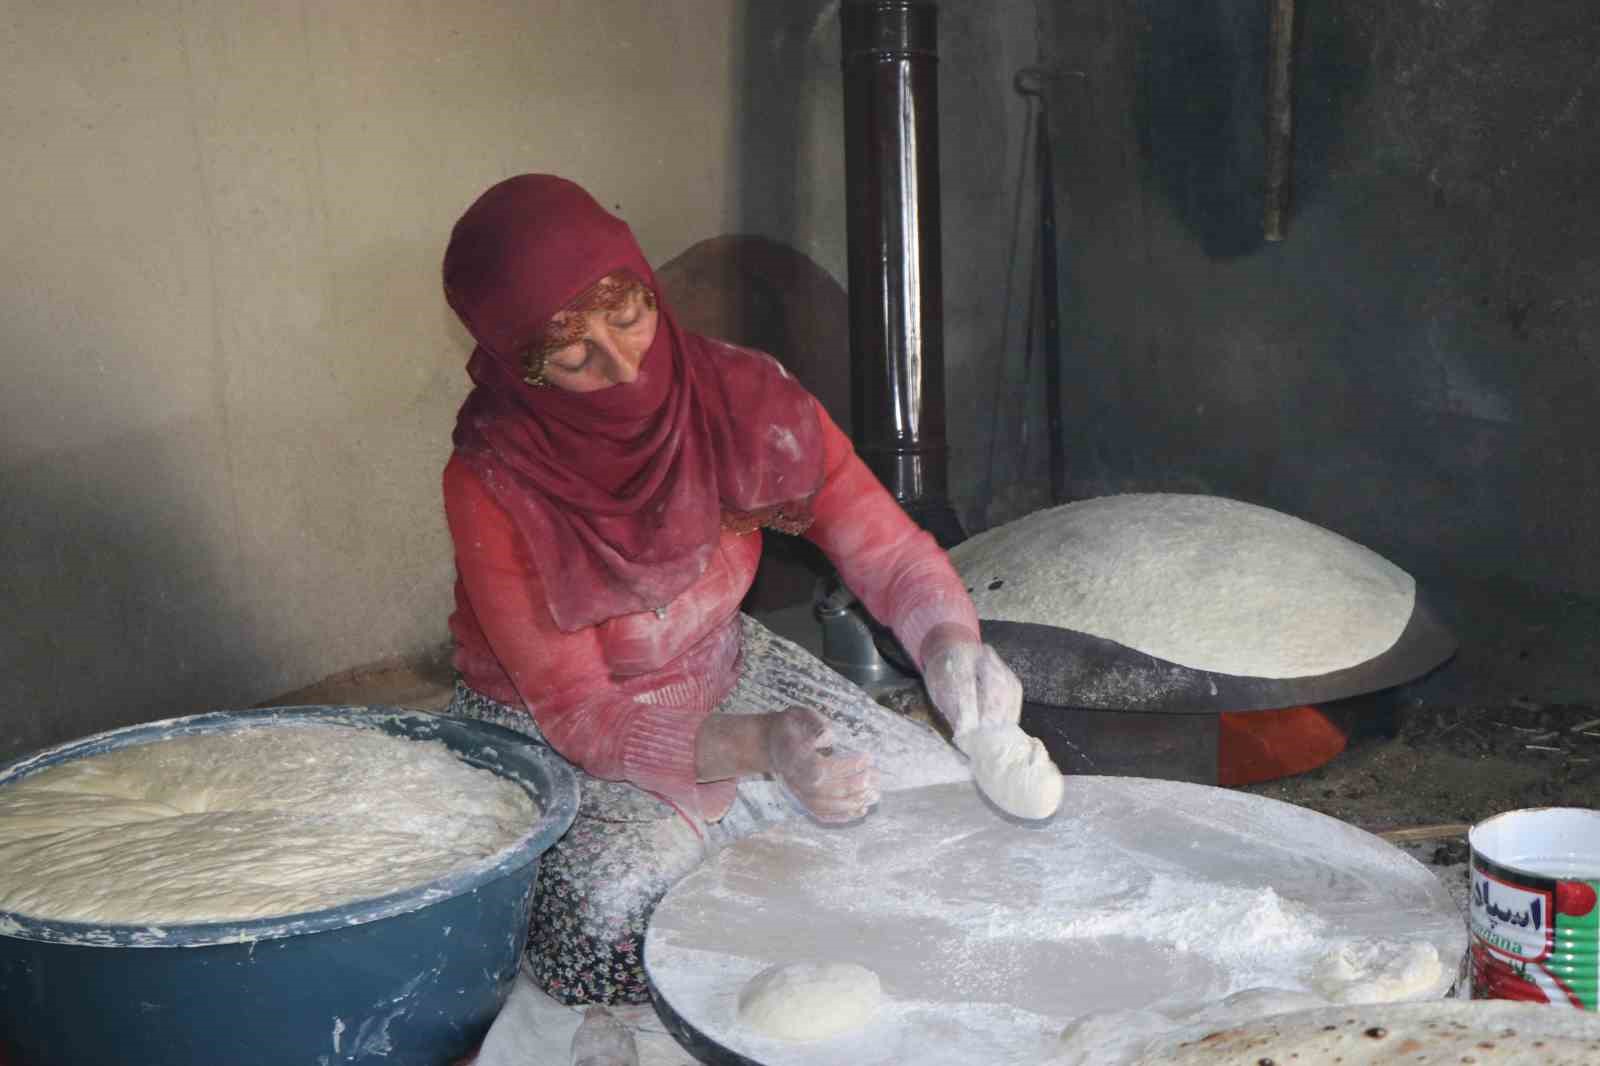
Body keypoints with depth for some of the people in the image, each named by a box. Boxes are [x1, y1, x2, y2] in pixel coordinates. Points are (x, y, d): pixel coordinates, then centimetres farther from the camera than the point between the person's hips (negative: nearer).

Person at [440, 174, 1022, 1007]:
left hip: (726, 674, 4)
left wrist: (951, 642, -34)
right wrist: (761, 747, -42)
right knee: (615, 907, -32)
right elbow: (582, 717, -25)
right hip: (548, 734, -4)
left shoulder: (738, 396, -18)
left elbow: (890, 551, -11)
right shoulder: (493, 487, -27)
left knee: (942, 791, -9)